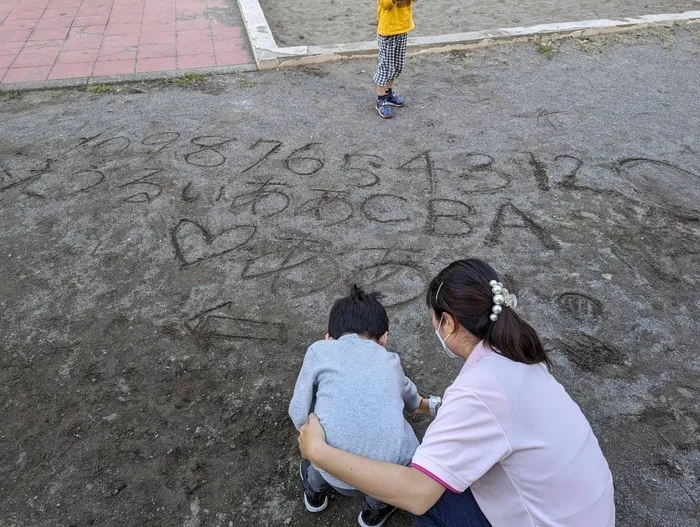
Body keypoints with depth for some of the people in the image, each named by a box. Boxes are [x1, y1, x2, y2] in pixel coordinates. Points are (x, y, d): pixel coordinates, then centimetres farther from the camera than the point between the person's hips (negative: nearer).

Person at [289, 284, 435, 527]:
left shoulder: (319, 350, 12)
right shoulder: (390, 361, 22)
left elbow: (299, 415, 7)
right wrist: (422, 404, 69)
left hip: (338, 476, -1)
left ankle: (315, 491, 52)